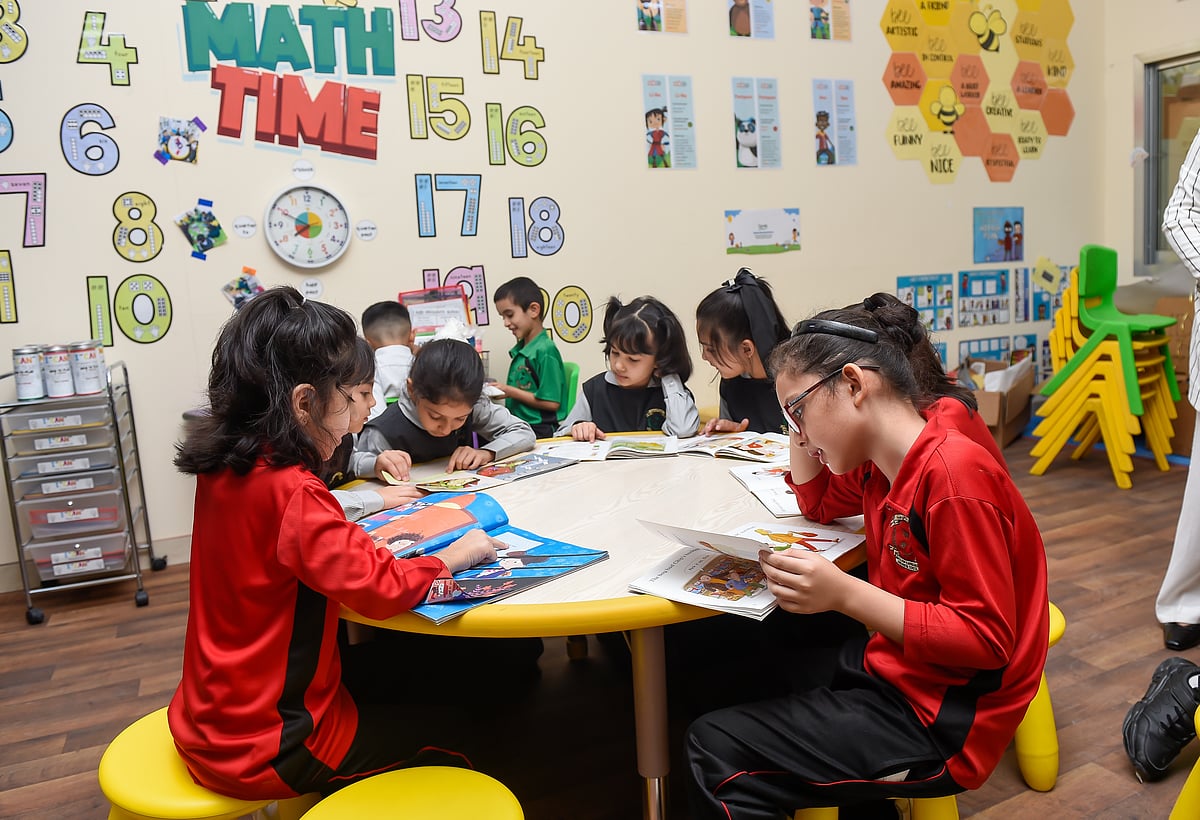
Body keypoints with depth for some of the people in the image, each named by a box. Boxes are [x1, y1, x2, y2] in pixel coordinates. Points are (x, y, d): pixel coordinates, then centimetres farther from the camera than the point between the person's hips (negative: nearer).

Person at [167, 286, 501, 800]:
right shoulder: (290, 490, -28)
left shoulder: (222, 469, -1)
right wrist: (454, 555, -15)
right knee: (442, 730, 9)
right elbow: (381, 589, -32)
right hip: (265, 750, -8)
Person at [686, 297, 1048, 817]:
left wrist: (843, 593, -30)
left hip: (937, 722, -9)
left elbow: (987, 641, -23)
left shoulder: (953, 474, -23)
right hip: (890, 671, 9)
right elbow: (820, 506, 25)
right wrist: (804, 431, 6)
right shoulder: (887, 467, 4)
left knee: (714, 751, -15)